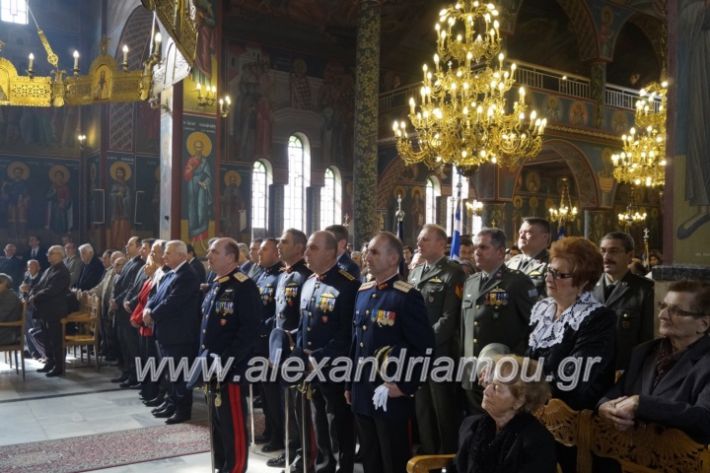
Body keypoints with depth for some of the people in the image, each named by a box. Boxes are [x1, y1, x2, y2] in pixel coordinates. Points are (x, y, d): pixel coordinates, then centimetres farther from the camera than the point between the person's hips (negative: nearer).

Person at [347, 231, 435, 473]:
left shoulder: (408, 296, -14)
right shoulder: (363, 292, 9)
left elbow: (424, 346, -16)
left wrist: (405, 386, -15)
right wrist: (350, 383, 15)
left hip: (391, 395, -7)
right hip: (361, 393, 7)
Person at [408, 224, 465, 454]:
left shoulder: (453, 273, -9)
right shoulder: (415, 272, 14)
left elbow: (449, 318, -16)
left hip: (439, 355, -7)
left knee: (444, 412, 5)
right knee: (422, 412, 16)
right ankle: (428, 456, 32)